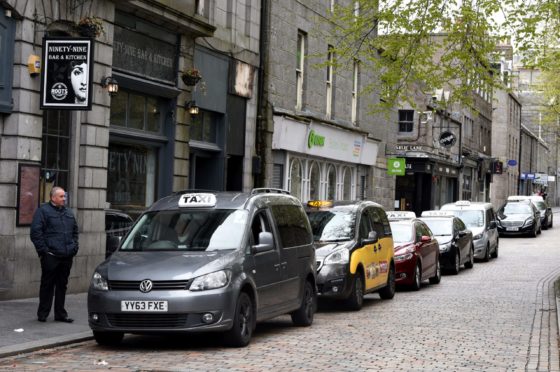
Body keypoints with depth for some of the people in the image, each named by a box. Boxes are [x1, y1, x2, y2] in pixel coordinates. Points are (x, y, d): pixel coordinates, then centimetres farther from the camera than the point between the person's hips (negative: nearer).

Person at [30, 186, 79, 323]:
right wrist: (43, 249, -13)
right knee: (47, 285, -1)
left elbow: (75, 230, 26)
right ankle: (42, 314, 6)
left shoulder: (68, 213, 17)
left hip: (67, 256, 6)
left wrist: (74, 246, 12)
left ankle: (60, 314, 16)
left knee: (62, 285, 10)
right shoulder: (43, 211, -4)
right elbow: (36, 232, -9)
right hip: (51, 256, -6)